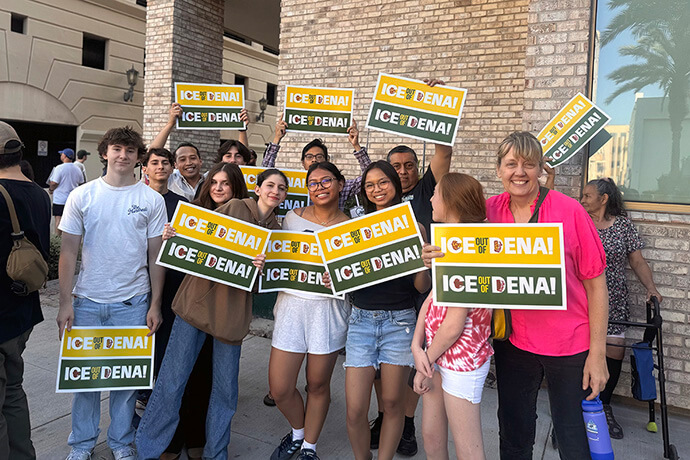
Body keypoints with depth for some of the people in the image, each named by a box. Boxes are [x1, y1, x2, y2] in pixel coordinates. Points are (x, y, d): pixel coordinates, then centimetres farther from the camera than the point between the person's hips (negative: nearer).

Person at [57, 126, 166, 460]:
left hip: (132, 302, 0)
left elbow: (156, 255, 2)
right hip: (87, 300, 1)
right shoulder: (82, 196, 1)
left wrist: (155, 304, -1)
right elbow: (68, 251, 2)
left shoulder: (152, 200, 0)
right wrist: (65, 302, -4)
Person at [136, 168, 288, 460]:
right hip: (197, 300, -3)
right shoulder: (234, 207, -1)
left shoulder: (276, 231, 10)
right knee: (172, 379, 0)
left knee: (226, 387, 9)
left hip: (233, 312, 3)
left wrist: (261, 269, -13)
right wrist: (173, 237, -16)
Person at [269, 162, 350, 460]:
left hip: (330, 309, -1)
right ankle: (297, 433, 35)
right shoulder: (293, 217, 5)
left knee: (318, 385, 10)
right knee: (279, 389, 2)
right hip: (291, 304, 2)